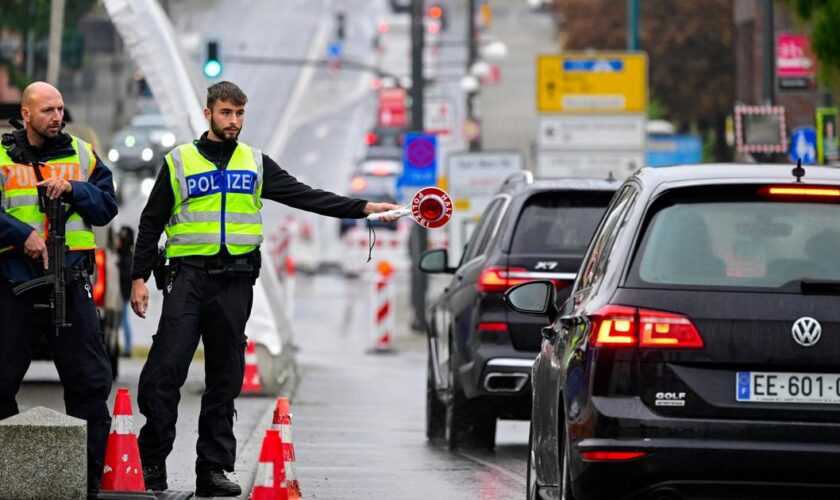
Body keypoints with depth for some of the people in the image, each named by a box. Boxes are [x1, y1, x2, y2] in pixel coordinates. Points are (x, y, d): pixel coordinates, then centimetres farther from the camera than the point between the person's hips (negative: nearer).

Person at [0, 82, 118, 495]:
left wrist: (73, 190, -9)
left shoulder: (81, 154, 10)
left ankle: (88, 478, 6)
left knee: (90, 379, 0)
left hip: (70, 282, 2)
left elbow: (107, 206, 7)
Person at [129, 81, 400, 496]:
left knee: (225, 379, 4)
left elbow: (306, 197, 7)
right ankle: (152, 462, -4)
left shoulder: (255, 164, 13)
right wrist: (139, 278, 1)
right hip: (188, 278, -3)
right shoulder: (179, 162, 6)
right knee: (166, 369, -11)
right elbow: (151, 223, 8)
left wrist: (365, 209, -4)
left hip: (235, 282, 3)